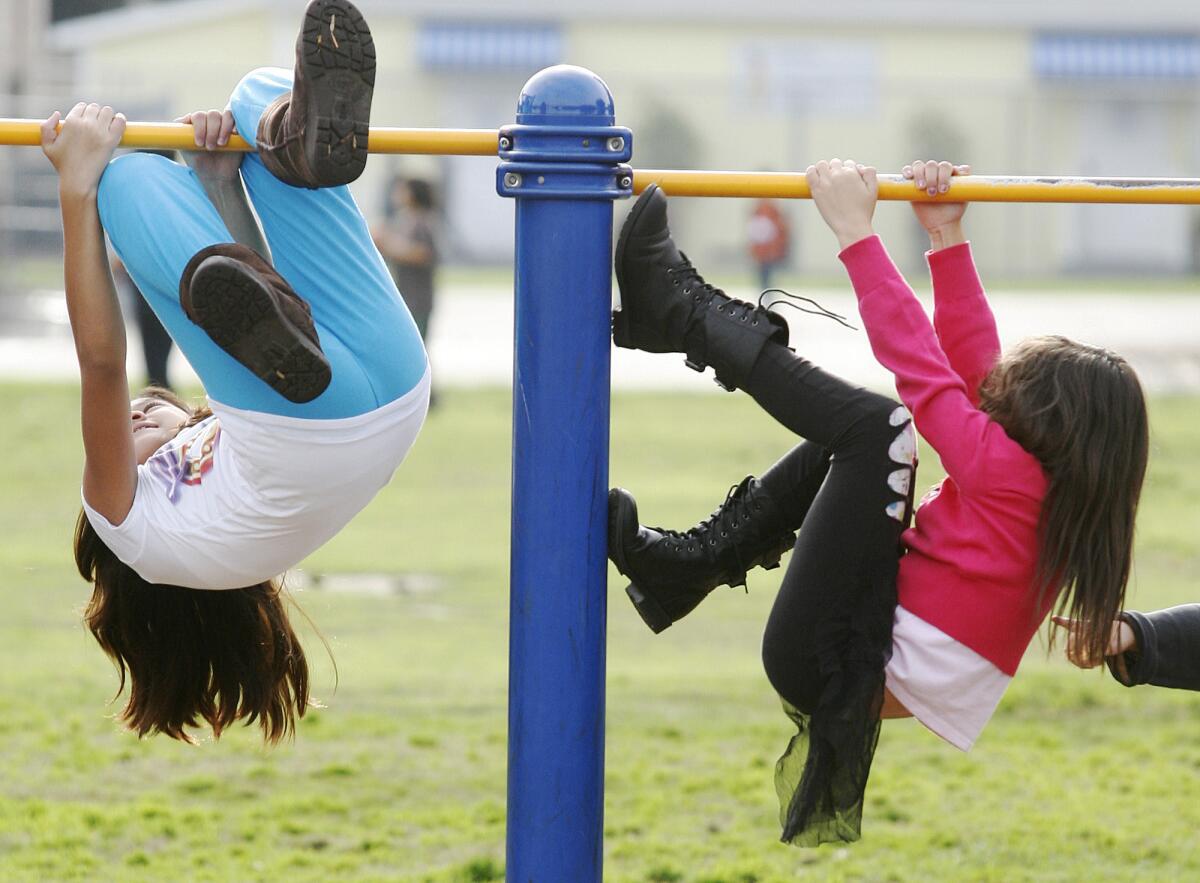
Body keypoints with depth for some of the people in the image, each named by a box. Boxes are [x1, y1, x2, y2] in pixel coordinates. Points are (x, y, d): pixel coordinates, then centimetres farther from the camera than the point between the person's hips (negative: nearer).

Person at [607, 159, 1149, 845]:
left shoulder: (1007, 472, -15)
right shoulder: (1066, 493, 8)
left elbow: (919, 361, -17)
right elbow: (968, 356, 13)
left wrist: (856, 230, -12)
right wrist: (949, 240, 13)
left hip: (831, 666, -10)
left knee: (874, 424, -20)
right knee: (843, 444, 23)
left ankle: (688, 314, -6)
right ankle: (690, 564, 11)